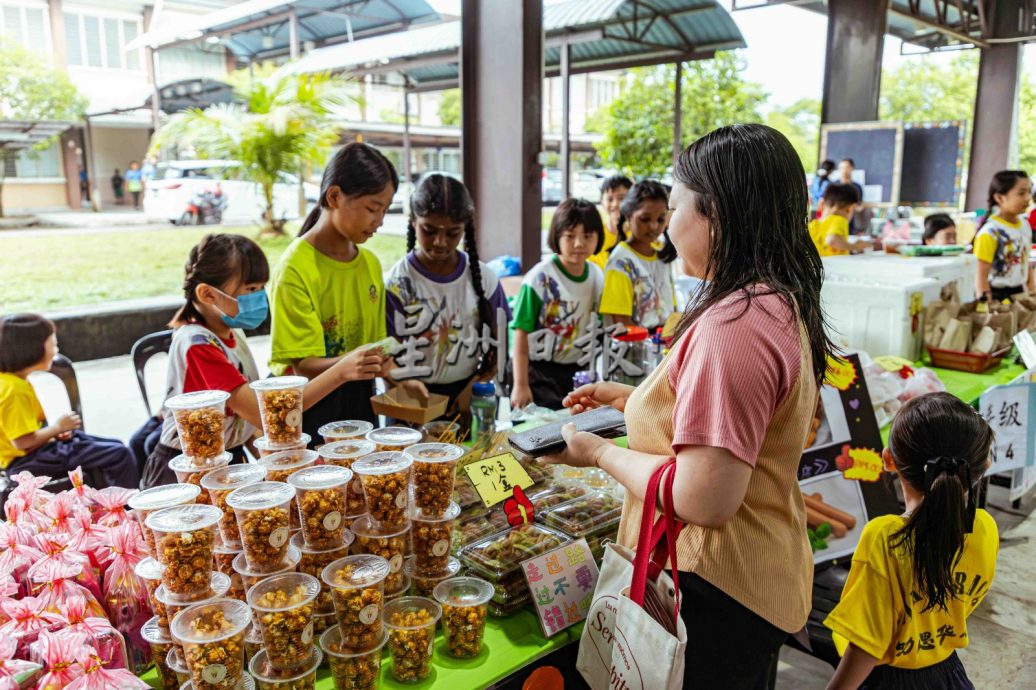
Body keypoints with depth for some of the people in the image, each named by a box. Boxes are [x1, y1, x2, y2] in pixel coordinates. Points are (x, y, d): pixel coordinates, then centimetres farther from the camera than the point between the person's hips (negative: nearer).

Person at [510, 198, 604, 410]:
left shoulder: (597, 277, 1)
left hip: (577, 370, 5)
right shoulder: (540, 278, -16)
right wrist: (520, 385, -19)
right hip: (538, 371, -5)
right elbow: (521, 333, -16)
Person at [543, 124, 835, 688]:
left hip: (714, 598, -9)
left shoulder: (733, 325, -28)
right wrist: (633, 399, 12)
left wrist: (600, 453, -15)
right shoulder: (780, 304, 5)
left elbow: (703, 499, -29)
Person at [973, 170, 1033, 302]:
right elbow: (981, 275, -18)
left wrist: (1032, 294, 16)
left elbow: (1026, 264, 16)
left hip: (1019, 293, 7)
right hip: (997, 295, -7)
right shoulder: (990, 231, -17)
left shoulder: (1025, 226, 6)